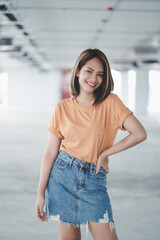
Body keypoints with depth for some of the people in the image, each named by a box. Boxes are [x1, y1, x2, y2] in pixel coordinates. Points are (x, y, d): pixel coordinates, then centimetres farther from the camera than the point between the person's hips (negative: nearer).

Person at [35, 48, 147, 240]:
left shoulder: (111, 102, -2)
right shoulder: (62, 108, 1)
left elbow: (140, 134, -10)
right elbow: (50, 152, 2)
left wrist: (105, 153, -6)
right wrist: (41, 194, 0)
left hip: (94, 181, 0)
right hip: (63, 176, 1)